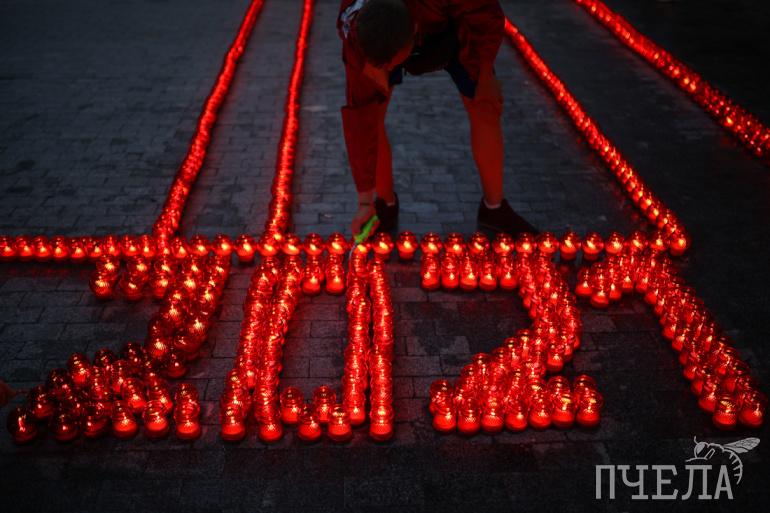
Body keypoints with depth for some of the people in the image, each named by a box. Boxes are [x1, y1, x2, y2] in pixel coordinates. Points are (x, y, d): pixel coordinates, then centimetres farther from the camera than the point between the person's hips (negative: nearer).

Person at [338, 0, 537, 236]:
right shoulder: (357, 40, -39)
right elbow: (360, 118, -35)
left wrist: (483, 74, -17)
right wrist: (365, 201, -32)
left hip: (451, 24, 0)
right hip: (380, 33, 0)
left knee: (485, 106, -6)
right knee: (368, 113, -16)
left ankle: (494, 208, 11)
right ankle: (386, 204, 6)